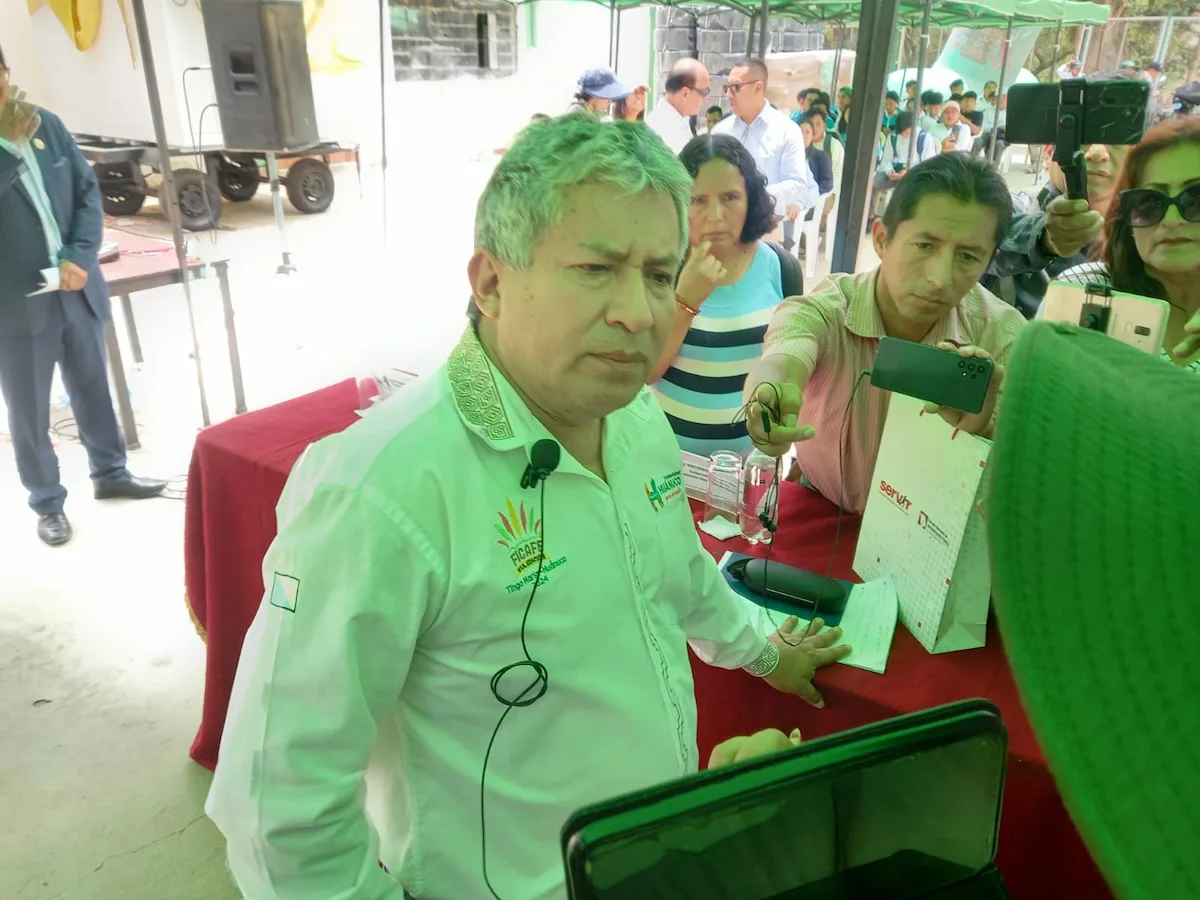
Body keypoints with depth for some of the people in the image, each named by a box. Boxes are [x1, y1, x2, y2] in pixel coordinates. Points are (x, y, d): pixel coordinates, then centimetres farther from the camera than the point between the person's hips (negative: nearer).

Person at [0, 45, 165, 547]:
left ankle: (110, 474, 37)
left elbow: (87, 189, 3)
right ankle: (47, 503, 24)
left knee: (93, 389, 18)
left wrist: (79, 256, -8)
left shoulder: (48, 124, 2)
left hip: (76, 289, 4)